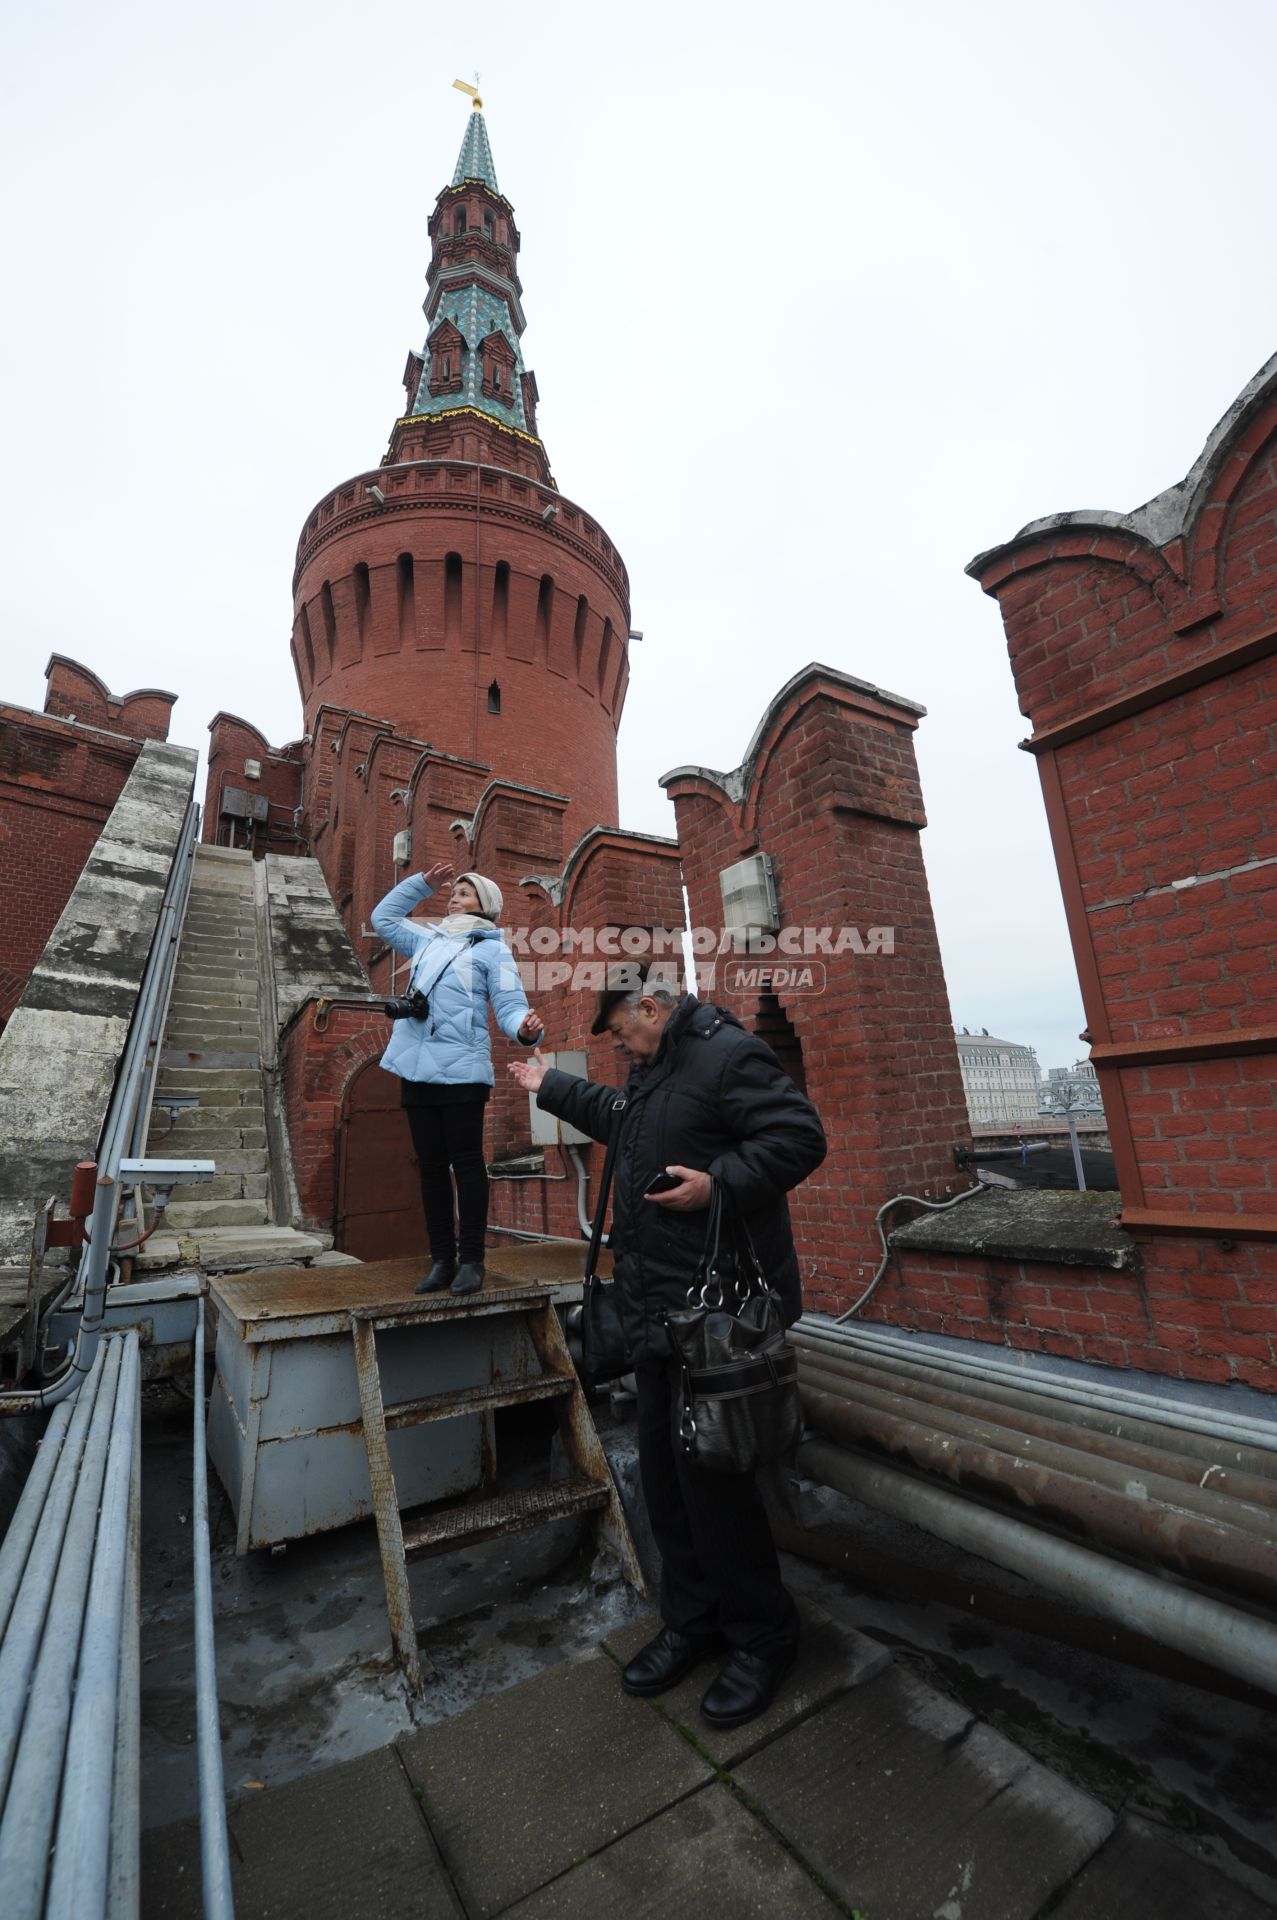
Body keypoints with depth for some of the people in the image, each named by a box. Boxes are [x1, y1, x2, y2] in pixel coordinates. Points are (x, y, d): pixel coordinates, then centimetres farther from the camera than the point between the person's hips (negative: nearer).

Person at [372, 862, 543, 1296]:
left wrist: (526, 1029, -29)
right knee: (431, 1165, 8)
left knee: (465, 1162, -3)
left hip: (460, 1070, -6)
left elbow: (510, 1006, -7)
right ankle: (441, 1259, 17)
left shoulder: (492, 949, 2)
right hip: (416, 1069, 6)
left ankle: (471, 1260, 7)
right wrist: (422, 883, 27)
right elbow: (383, 917, 35)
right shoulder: (427, 939, 21)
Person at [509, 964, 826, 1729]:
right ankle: (694, 1617, 36)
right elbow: (616, 1115, 34)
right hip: (659, 1307, 10)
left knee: (707, 1465, -2)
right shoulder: (655, 1069, 15)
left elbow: (801, 1136, -23)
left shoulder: (729, 1054, -17)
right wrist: (552, 1085, 38)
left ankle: (763, 1636, 23)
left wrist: (719, 1183, -28)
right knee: (663, 1464, 17)